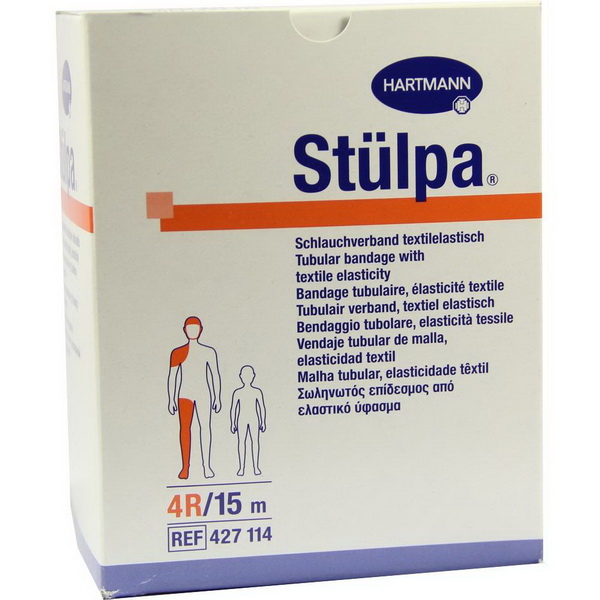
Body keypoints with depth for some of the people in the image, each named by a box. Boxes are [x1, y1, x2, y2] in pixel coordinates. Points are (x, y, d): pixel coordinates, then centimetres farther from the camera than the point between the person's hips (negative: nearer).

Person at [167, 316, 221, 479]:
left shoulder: (208, 352, 6)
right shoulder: (178, 353, 6)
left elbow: (215, 375, 8)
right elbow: (172, 377, 8)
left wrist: (217, 397, 3)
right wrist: (171, 399, 3)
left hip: (203, 393, 0)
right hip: (184, 393, 0)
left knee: (205, 426, -7)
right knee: (184, 427, -9)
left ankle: (206, 465, -3)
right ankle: (185, 467, -11)